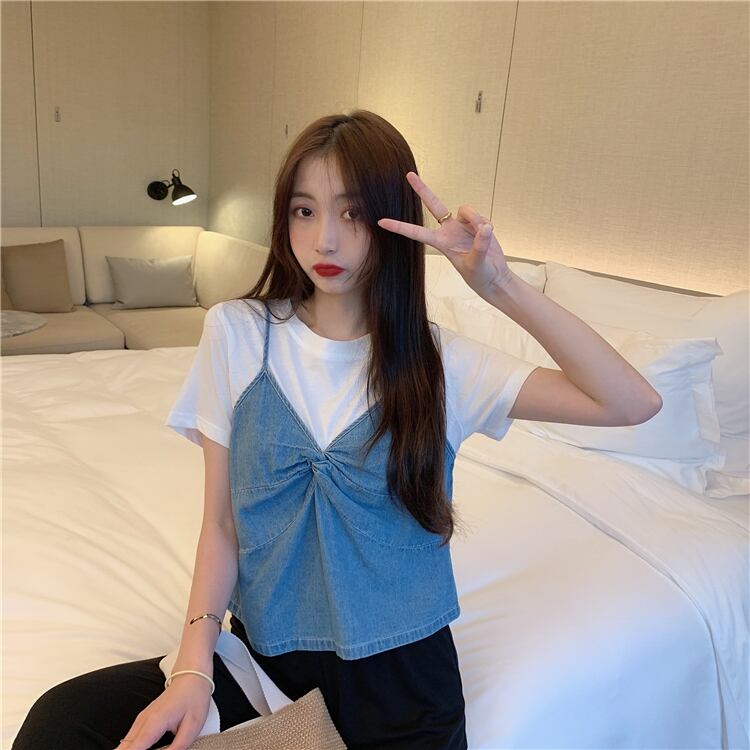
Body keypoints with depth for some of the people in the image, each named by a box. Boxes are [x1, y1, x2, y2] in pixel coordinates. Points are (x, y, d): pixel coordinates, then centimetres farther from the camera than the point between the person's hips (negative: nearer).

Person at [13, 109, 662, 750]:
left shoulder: (437, 362, -8)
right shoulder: (236, 334, -6)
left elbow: (633, 403, -15)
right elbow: (222, 523, -4)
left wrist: (503, 288, -24)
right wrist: (194, 665, -15)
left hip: (399, 669, -1)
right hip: (264, 650, 2)